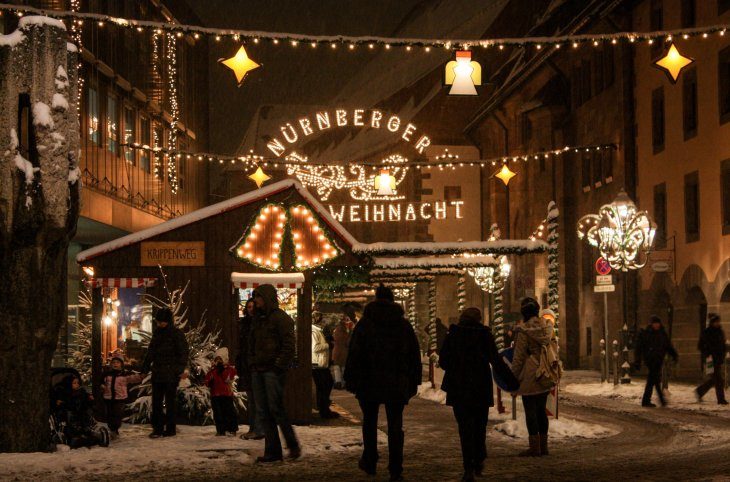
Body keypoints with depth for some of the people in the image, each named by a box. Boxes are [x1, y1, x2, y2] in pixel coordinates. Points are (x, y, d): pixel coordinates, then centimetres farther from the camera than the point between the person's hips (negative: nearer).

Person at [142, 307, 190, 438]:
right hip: (157, 374, 6)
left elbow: (184, 352, -11)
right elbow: (150, 352, 19)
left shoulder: (177, 334, -6)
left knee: (170, 402, 1)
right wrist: (144, 369, 14)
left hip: (171, 374, -6)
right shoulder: (157, 333, 13)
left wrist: (181, 369, -22)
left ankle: (170, 429, 7)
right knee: (156, 402, 4)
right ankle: (157, 428, 8)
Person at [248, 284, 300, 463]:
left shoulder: (281, 318, -6)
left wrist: (280, 366, -16)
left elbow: (289, 345, -11)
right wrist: (252, 363, 12)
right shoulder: (257, 319, 18)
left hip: (273, 370, -8)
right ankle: (272, 451, 8)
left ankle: (293, 445, 7)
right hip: (258, 371, 8)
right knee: (263, 412, 5)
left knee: (276, 409, -8)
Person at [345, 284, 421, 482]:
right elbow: (415, 356, 9)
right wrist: (413, 382, 14)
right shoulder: (404, 325, 5)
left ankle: (370, 463, 18)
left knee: (369, 421, 15)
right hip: (397, 384, 2)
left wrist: (351, 380, -1)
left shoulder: (364, 324, -4)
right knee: (395, 425, 4)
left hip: (369, 383, -2)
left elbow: (354, 354, -6)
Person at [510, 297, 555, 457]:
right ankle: (543, 446, 16)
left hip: (529, 375, -7)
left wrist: (514, 377, -5)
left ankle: (534, 447, -1)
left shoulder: (523, 330, -12)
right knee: (541, 409, 13)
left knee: (530, 410, -2)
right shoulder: (546, 327, 7)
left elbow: (518, 356, -11)